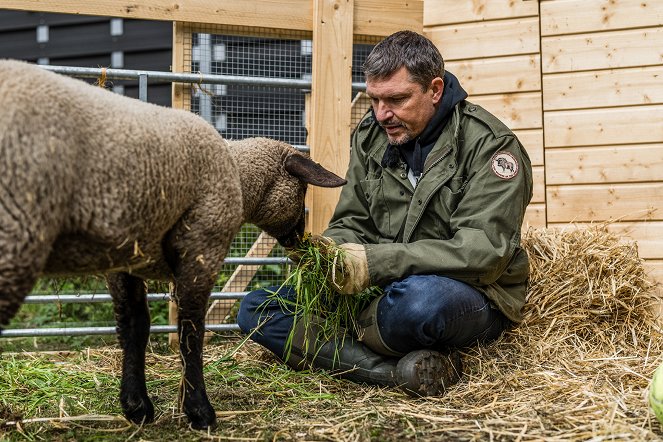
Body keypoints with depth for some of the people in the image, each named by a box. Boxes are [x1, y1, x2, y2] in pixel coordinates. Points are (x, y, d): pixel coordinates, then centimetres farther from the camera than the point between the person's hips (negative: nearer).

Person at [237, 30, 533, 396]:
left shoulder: (489, 144, -12)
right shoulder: (370, 135, 6)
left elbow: (483, 250, -23)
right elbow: (352, 223, 9)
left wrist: (374, 261, -32)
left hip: (475, 300, -6)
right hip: (385, 294, 6)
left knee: (419, 298, -43)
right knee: (256, 308, -7)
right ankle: (398, 370, -22)